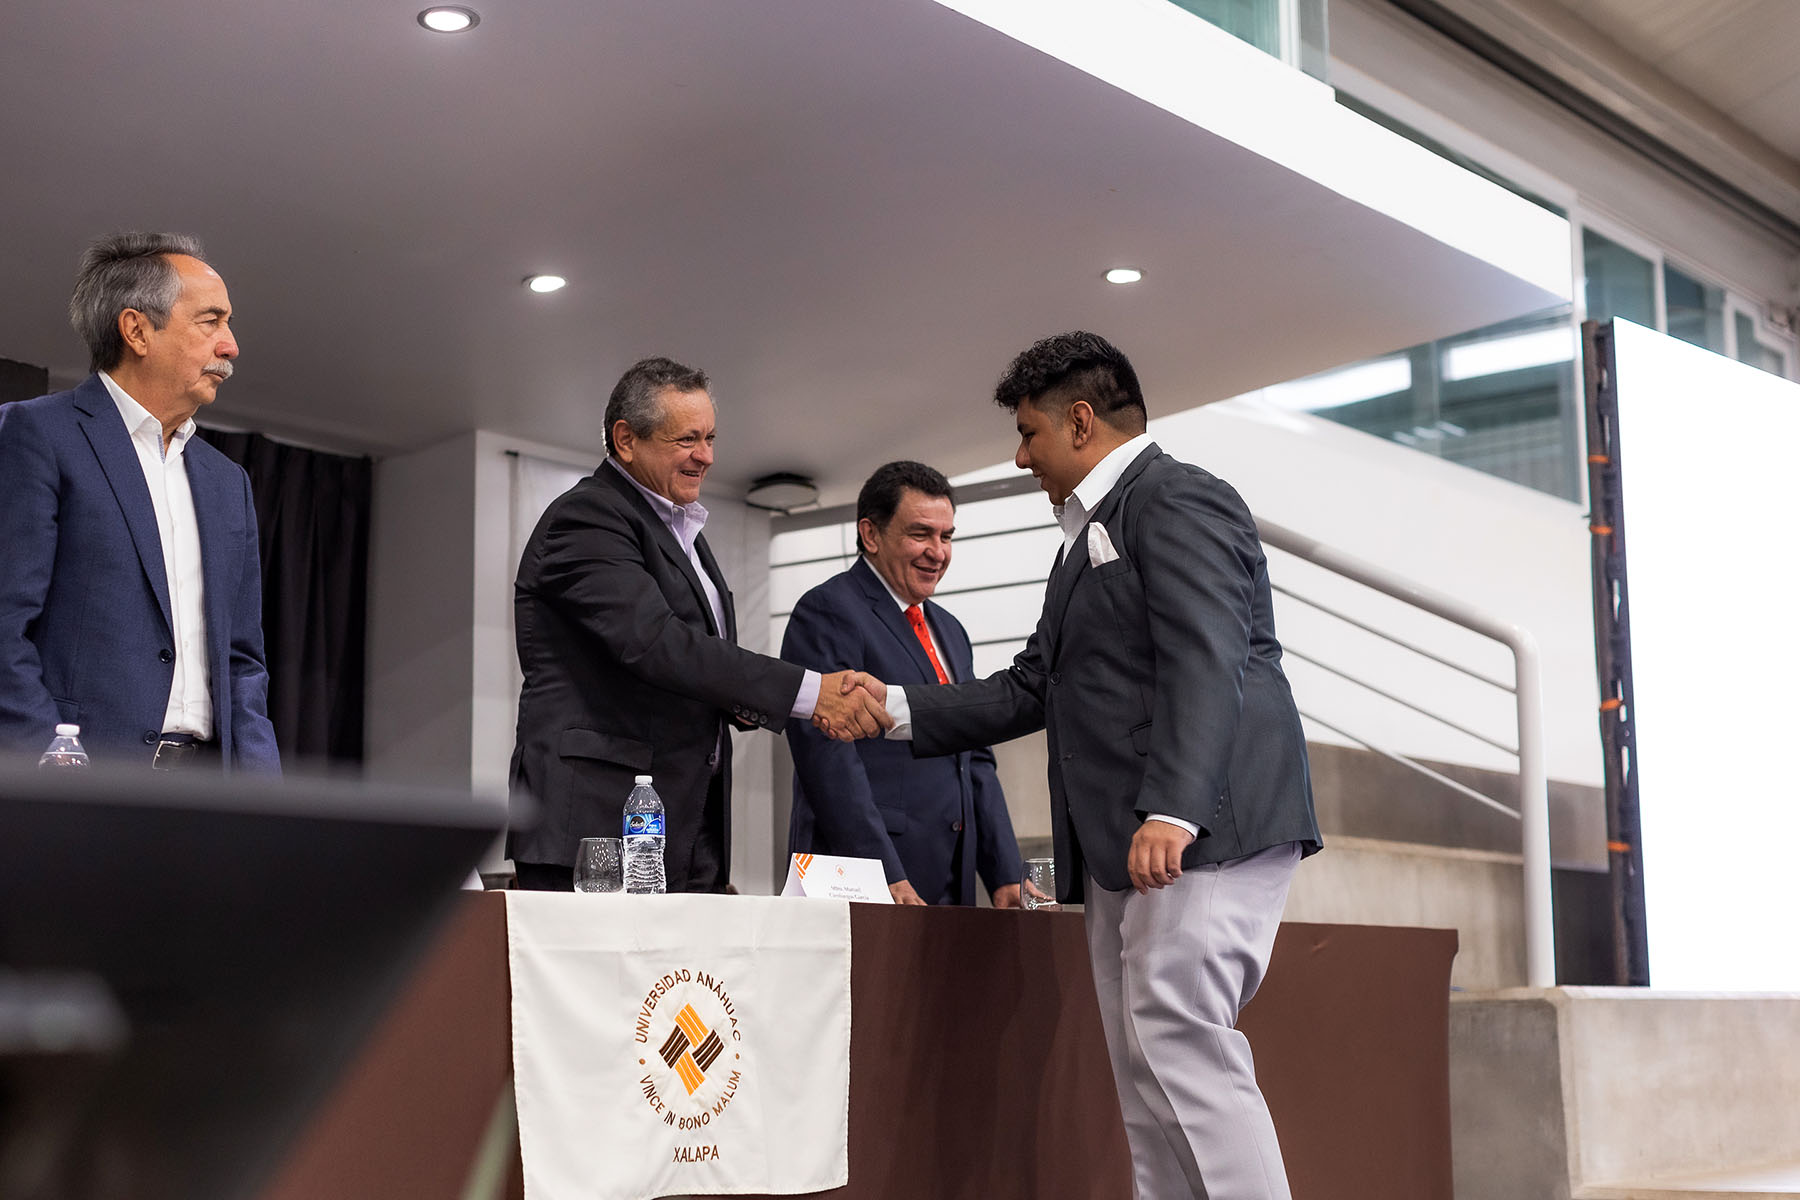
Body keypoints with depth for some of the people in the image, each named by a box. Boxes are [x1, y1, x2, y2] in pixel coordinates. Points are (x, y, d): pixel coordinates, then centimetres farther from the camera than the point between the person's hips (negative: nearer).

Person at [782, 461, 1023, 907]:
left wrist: (1006, 878, 10)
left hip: (951, 887, 7)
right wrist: (887, 879, -20)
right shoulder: (828, 612, -5)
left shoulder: (950, 632, 22)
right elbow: (829, 757, -14)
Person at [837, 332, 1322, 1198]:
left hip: (1203, 831, -10)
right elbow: (1031, 688, 25)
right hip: (1123, 850, 10)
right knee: (1144, 1065, 7)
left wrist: (1172, 808, -28)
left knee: (1182, 1044, -16)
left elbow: (1206, 662, -18)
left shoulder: (1178, 500, -5)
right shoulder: (1091, 534, 26)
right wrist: (900, 707, 18)